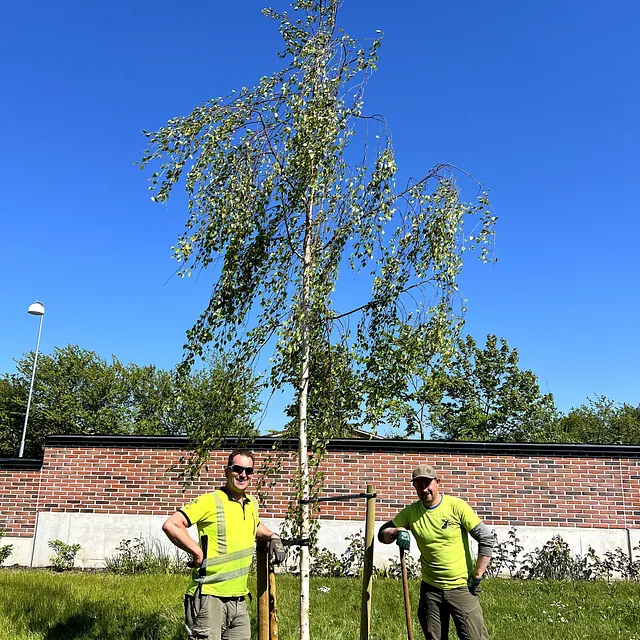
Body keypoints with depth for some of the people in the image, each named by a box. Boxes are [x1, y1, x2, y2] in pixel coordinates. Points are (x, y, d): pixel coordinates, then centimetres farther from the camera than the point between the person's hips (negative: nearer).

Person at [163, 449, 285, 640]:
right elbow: (171, 525, -20)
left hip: (239, 600, 7)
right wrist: (198, 553, -20)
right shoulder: (210, 501, -11)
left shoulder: (252, 504, 11)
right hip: (209, 597, -7)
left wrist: (273, 537, 16)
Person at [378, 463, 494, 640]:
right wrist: (397, 531, -20)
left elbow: (486, 539, -9)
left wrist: (477, 577, -9)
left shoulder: (456, 506, -11)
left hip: (461, 587, -3)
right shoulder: (411, 512, -2)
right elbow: (382, 534, 3)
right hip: (430, 589, 3)